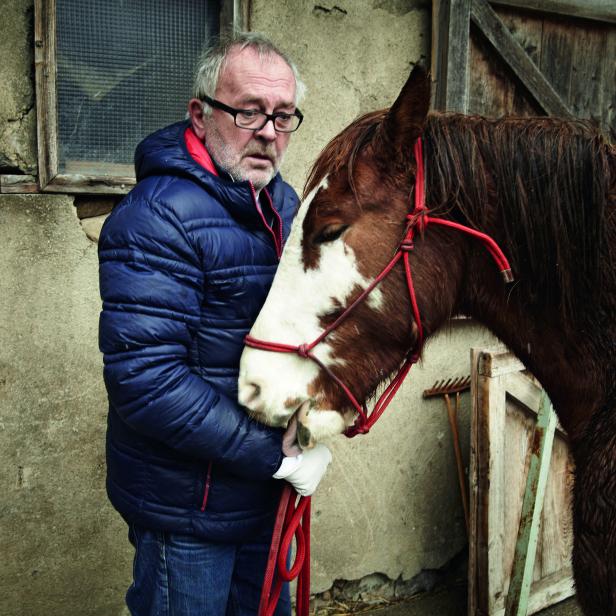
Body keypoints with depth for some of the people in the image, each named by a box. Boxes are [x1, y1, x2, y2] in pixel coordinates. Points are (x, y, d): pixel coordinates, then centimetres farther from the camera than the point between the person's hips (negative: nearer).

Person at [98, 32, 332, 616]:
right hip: (186, 505, -8)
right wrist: (277, 457, -24)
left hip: (266, 486, 8)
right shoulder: (157, 218, -23)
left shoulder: (286, 204, 5)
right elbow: (147, 379, -30)